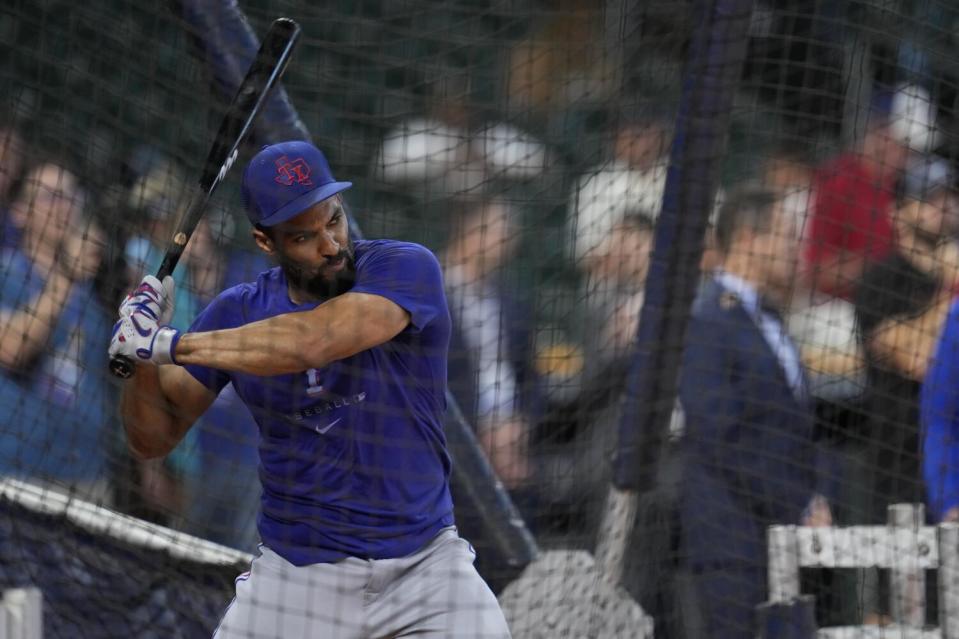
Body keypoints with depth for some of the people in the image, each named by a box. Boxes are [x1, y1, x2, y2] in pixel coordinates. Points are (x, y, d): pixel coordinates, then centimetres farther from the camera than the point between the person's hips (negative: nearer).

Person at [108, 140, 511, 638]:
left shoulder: (406, 269, -11)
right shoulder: (238, 313, 2)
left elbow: (312, 342, -27)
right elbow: (153, 439, 7)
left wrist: (168, 344, -22)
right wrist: (143, 358, -13)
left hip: (424, 570, -2)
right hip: (296, 576, 2)